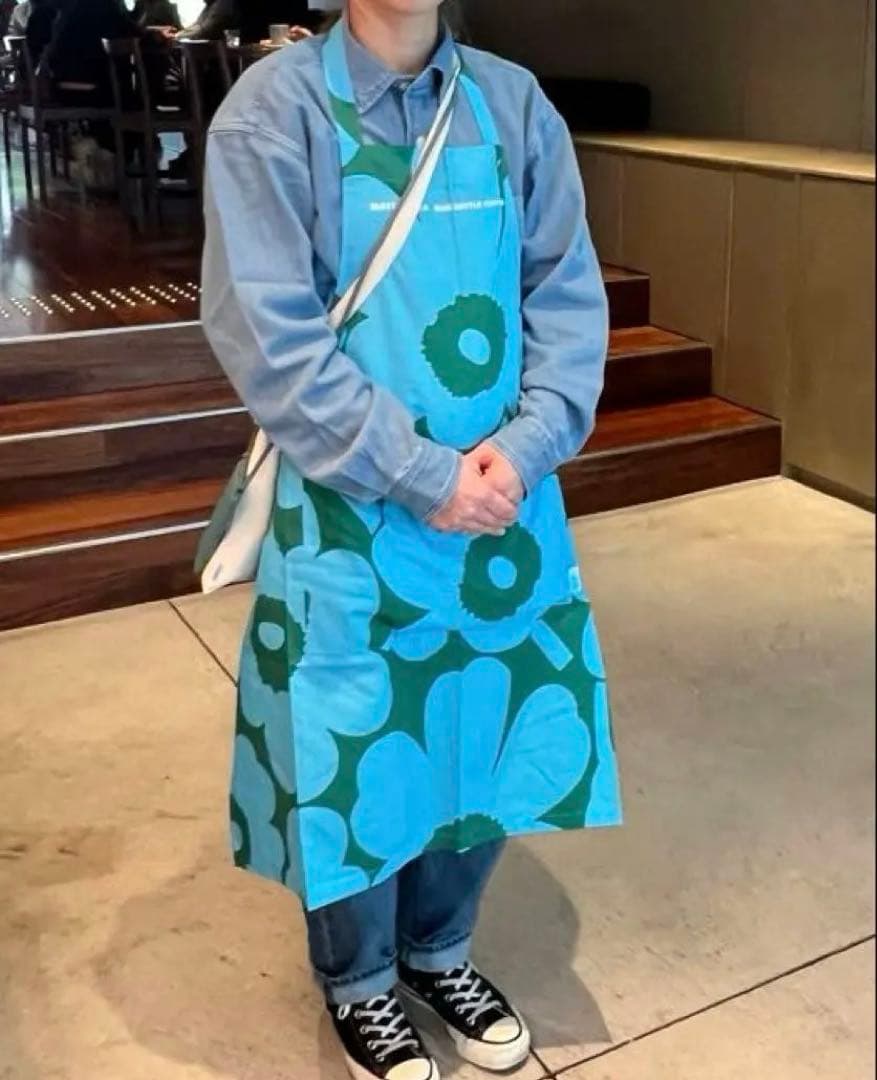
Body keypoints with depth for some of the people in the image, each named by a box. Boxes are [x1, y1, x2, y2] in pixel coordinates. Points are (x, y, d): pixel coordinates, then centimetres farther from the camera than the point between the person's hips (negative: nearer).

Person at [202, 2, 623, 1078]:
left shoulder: (514, 102, 4)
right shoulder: (275, 108, -8)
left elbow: (570, 296, 2)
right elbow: (267, 335, -15)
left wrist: (523, 447, -13)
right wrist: (423, 475, -17)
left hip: (508, 505, 4)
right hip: (352, 519, -4)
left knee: (490, 744, 16)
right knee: (357, 763, 9)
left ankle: (439, 953, 43)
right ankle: (360, 985, 37)